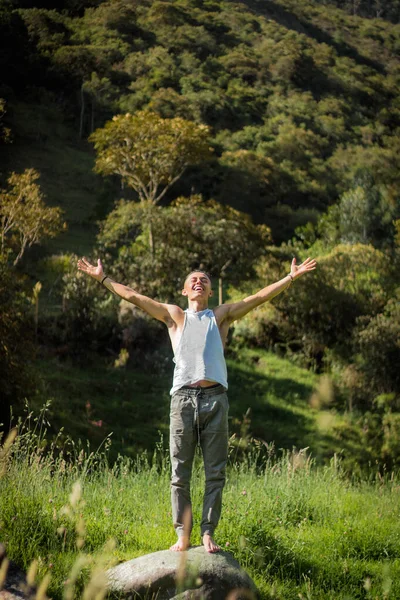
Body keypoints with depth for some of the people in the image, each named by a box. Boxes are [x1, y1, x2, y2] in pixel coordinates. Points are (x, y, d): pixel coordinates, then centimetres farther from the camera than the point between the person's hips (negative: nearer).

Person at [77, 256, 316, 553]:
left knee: (215, 473, -1)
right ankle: (183, 535, 4)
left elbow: (259, 297, 13)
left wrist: (292, 277, 7)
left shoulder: (221, 315, 17)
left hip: (215, 398, 0)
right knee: (180, 474, 0)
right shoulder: (174, 315, 17)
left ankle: (208, 533, 3)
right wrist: (102, 277, 14)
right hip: (183, 397, 0)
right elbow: (134, 296, 16)